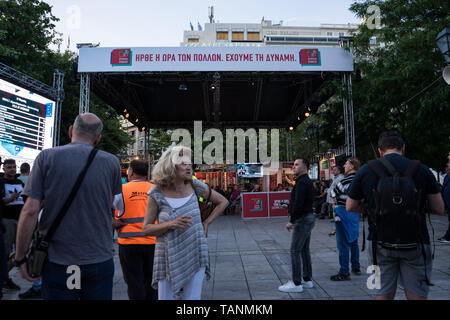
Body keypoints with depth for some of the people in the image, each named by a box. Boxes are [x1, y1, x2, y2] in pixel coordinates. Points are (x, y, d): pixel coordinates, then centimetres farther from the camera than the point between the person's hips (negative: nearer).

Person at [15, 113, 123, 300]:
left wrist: (21, 258, 1)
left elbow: (30, 211, -10)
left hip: (58, 263, 0)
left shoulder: (47, 157, -6)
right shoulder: (111, 162, -4)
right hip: (100, 261, 0)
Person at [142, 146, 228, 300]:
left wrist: (206, 223, 3)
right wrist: (171, 224, -21)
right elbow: (146, 229, -5)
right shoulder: (157, 193, -8)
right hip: (169, 257, -1)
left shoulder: (195, 186, -3)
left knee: (192, 297, 6)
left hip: (195, 257, 1)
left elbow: (222, 202, 11)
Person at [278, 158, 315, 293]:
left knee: (295, 250, -6)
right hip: (308, 218, 10)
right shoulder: (307, 181, 16)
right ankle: (307, 279, 21)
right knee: (304, 249, 14)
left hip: (302, 220, -10)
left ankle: (296, 283, -2)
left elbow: (298, 203, -24)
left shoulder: (302, 182, -16)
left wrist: (291, 221, -19)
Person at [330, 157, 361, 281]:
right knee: (353, 241, 18)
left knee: (343, 243, -3)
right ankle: (356, 268, 28)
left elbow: (333, 193, -10)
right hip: (354, 213, 9)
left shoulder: (346, 180, -18)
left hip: (343, 212, -9)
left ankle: (344, 272, 1)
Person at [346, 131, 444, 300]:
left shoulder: (366, 170, -2)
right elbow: (439, 209, 2)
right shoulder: (421, 169, -3)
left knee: (383, 294, 11)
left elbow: (350, 207, 4)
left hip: (382, 243, 1)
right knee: (417, 295, 11)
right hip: (415, 242, 0)